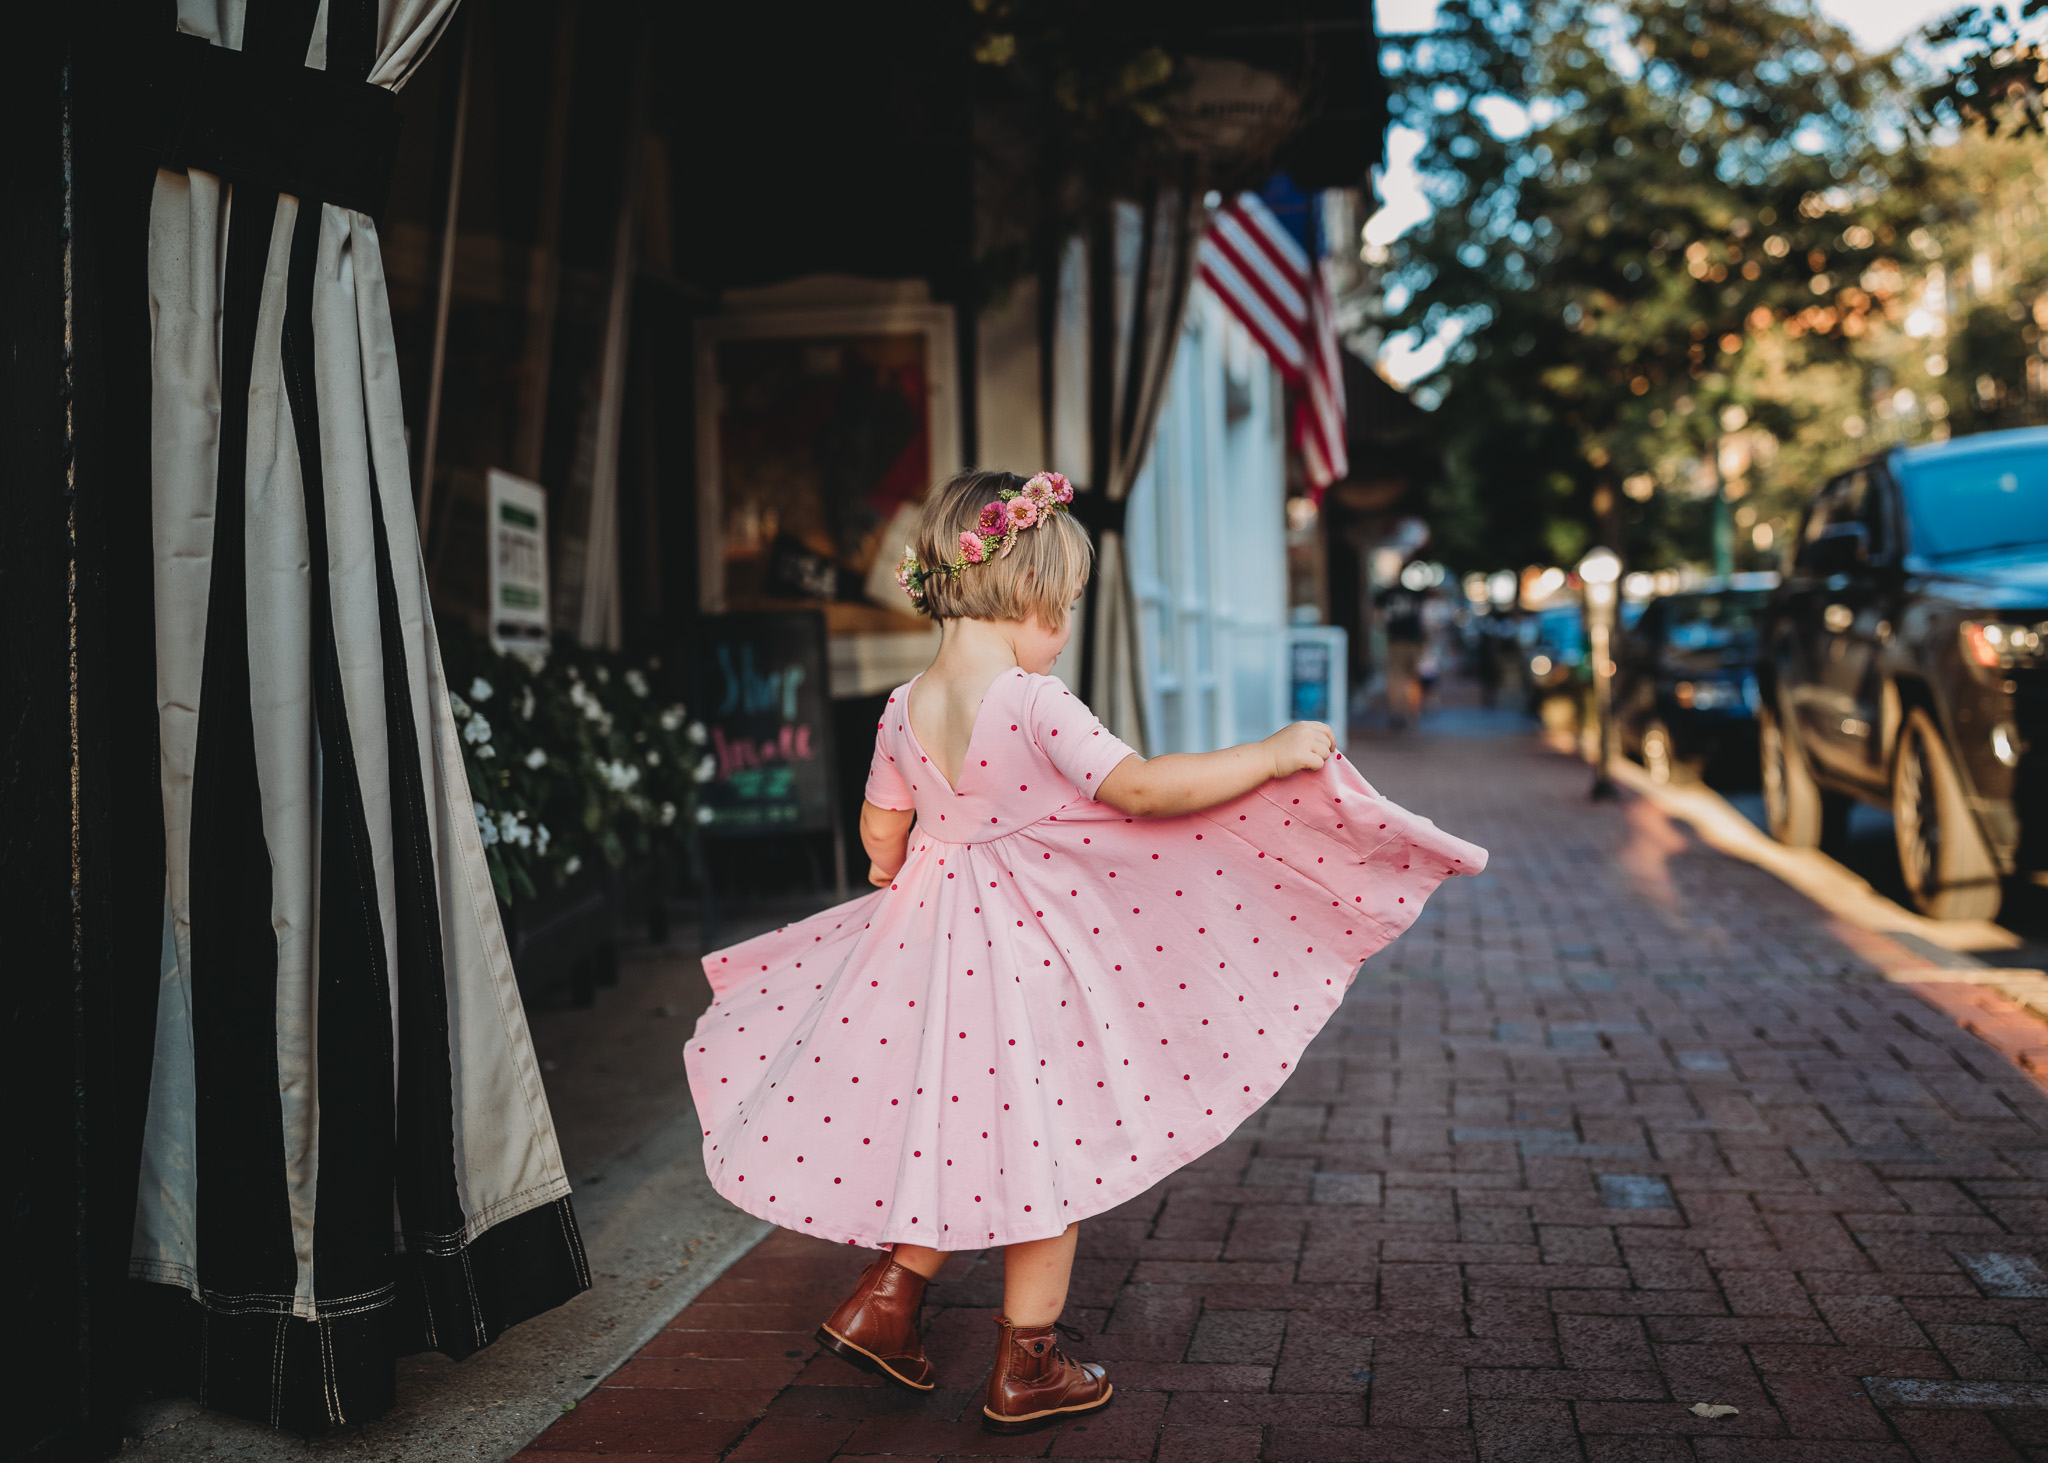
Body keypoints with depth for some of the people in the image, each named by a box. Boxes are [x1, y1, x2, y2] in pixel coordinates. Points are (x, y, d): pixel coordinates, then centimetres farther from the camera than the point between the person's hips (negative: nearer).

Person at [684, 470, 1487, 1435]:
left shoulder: (905, 709, 1)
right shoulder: (1035, 704, -20)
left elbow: (881, 835, 11)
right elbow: (1139, 789, -26)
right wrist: (1271, 755, -20)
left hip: (930, 935, 7)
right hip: (1033, 951, -7)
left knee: (953, 1136, 23)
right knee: (1047, 1151, 8)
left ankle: (882, 1304, 25)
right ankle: (1025, 1369, 18)